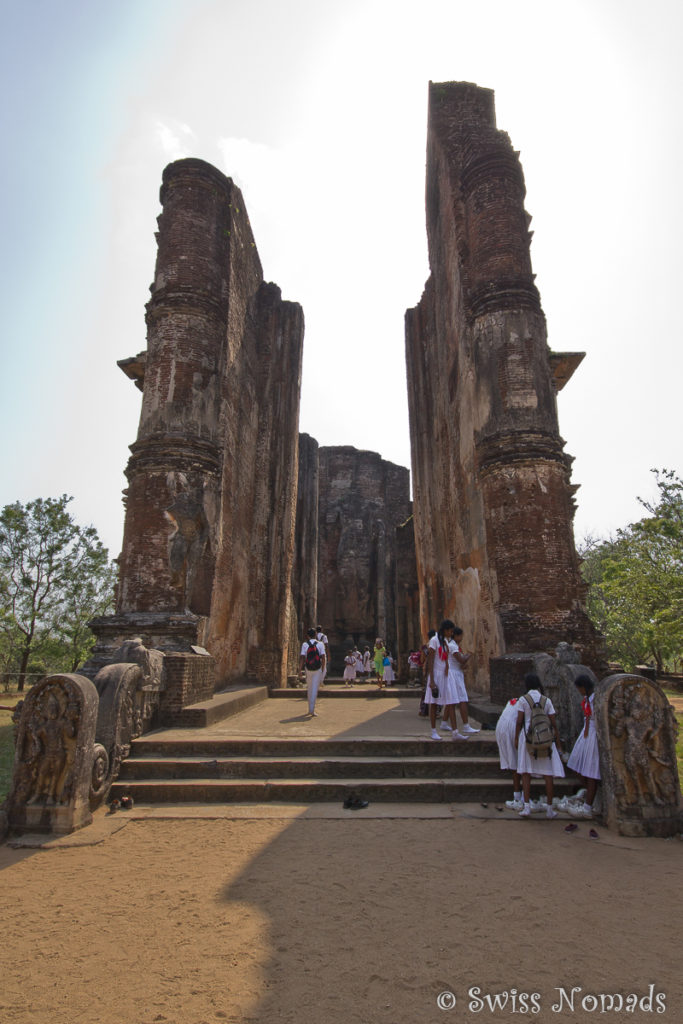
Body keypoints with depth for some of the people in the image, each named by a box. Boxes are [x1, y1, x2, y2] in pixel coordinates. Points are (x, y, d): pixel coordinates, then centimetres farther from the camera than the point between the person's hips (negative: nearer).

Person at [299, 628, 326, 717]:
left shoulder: (305, 644, -1)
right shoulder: (320, 644, -2)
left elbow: (302, 657, -8)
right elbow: (323, 657, -7)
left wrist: (300, 669, -4)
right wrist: (322, 669, -1)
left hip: (308, 669, 2)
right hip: (318, 669, -1)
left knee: (310, 688, 16)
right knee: (315, 689, 1)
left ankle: (311, 710, 25)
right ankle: (312, 710, -4)